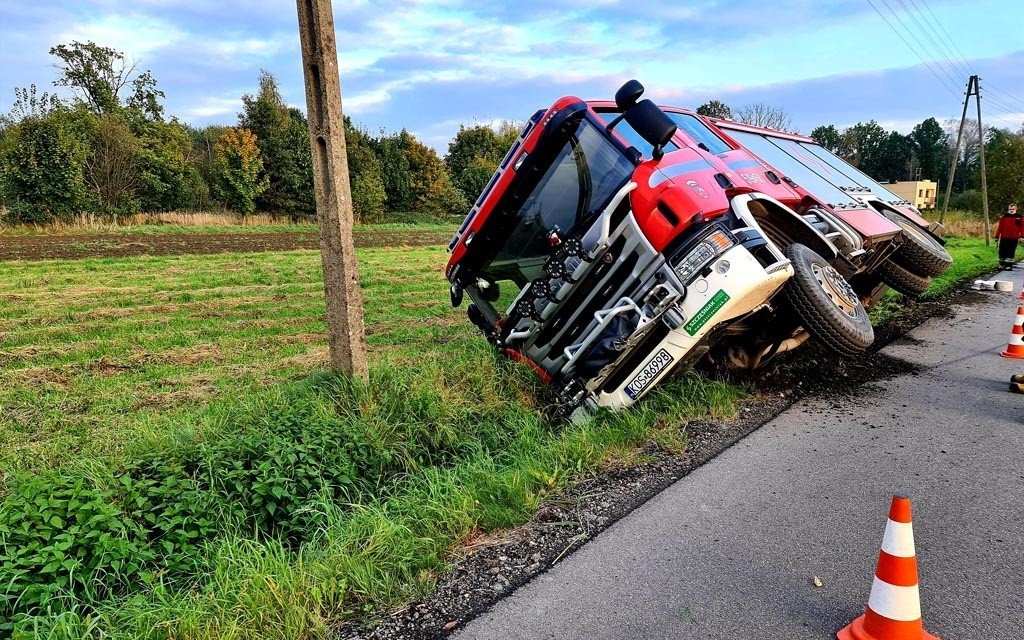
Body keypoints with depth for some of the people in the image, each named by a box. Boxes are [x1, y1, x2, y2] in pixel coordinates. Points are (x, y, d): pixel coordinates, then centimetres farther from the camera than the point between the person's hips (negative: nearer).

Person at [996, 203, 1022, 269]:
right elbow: (1000, 227, 7)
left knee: (1011, 252, 2)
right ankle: (1002, 263, 18)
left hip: (1013, 238, -1)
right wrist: (997, 236, 4)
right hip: (1004, 238, 1)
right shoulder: (1004, 217, 6)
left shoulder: (1019, 217, 3)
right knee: (1002, 251, 4)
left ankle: (1009, 265, 8)